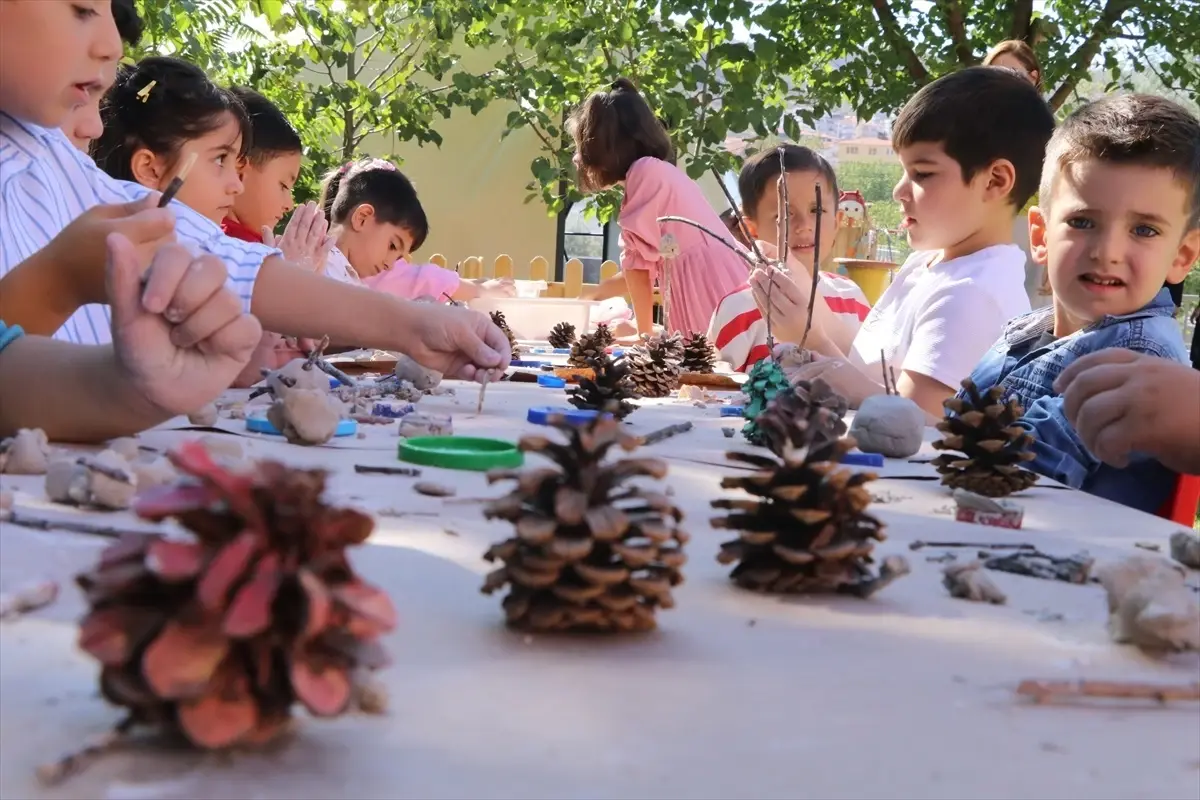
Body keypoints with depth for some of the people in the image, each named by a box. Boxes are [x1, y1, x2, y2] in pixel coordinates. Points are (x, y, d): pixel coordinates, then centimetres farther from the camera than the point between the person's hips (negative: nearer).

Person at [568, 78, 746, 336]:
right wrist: (591, 295, 37)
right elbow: (644, 267, 26)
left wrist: (645, 333, 0)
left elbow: (637, 261, -6)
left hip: (710, 292, -9)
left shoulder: (647, 171, -7)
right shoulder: (661, 171, 20)